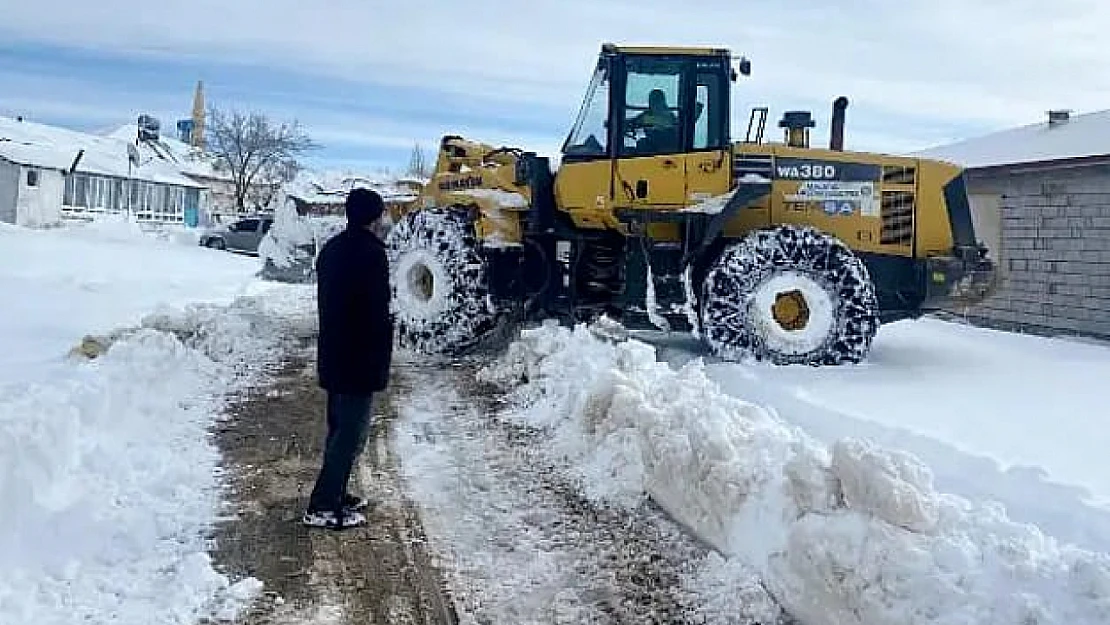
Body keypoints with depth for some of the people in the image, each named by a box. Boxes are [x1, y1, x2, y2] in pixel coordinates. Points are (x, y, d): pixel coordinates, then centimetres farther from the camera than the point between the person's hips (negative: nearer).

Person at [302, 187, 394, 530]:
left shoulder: (331, 249, 12)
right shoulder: (371, 252, -16)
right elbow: (378, 311, -19)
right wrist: (381, 362, -13)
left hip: (332, 357, 9)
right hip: (360, 359, -9)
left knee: (339, 428, 18)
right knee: (352, 432, -3)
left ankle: (335, 495, 26)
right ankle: (324, 507, -1)